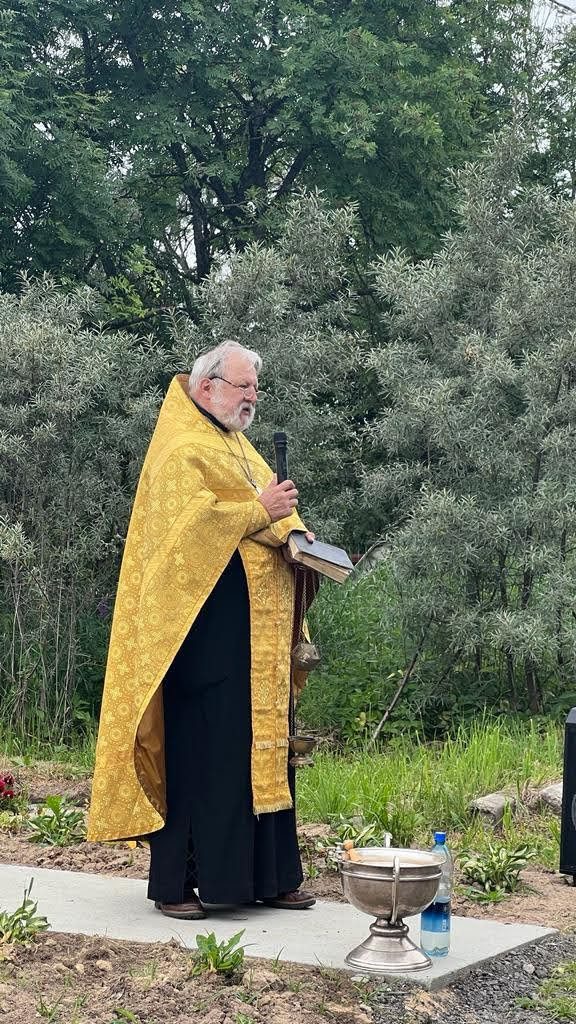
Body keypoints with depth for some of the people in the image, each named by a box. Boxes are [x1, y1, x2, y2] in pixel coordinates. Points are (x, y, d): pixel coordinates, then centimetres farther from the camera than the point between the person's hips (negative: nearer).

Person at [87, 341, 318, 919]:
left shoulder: (240, 451, 23)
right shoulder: (182, 453, -6)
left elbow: (270, 527, 27)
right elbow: (184, 523, -20)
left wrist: (295, 537, 6)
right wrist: (259, 511, -19)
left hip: (260, 640, 9)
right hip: (207, 636, -9)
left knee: (262, 748, 9)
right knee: (196, 749, -7)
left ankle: (267, 876, 15)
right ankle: (174, 882, -1)